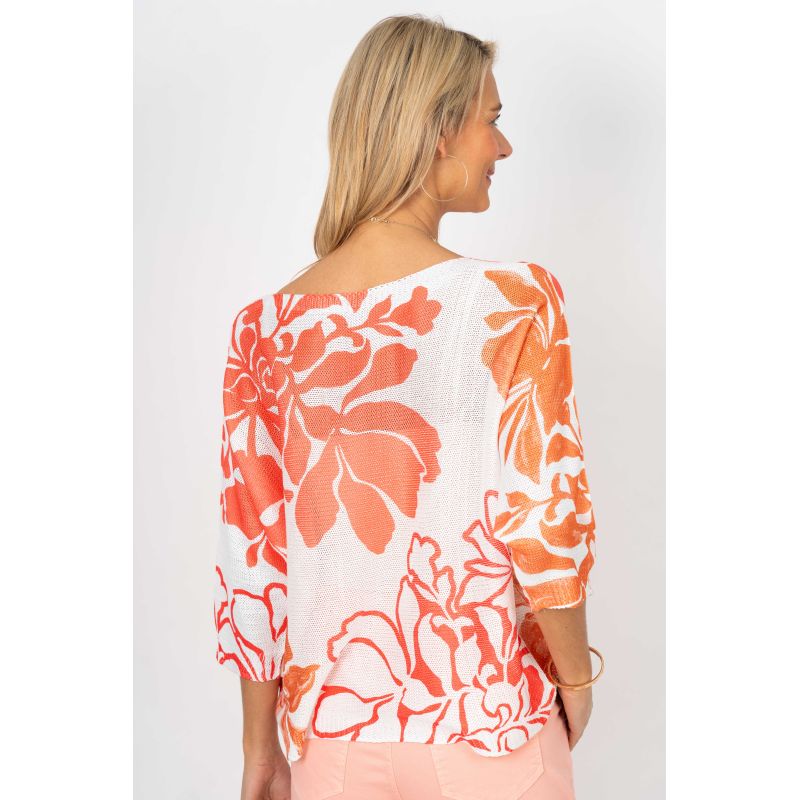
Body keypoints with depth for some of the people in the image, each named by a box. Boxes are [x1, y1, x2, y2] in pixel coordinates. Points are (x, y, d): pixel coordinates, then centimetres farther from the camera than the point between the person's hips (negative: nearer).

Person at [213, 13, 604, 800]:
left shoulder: (265, 328, -6)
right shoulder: (514, 303, -17)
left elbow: (250, 563, -2)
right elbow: (545, 528, -14)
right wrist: (576, 677, 5)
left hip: (331, 735, 3)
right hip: (486, 733, -2)